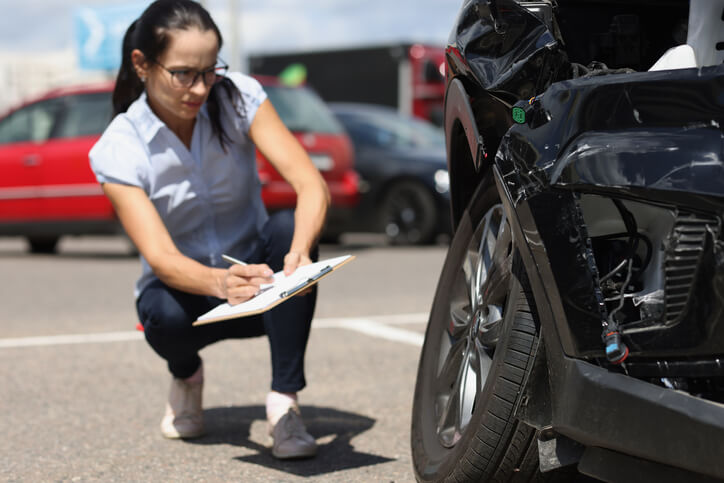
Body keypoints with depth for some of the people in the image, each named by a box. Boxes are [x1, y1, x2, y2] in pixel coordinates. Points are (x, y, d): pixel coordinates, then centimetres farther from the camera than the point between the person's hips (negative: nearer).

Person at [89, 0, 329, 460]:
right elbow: (160, 257, -29)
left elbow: (312, 185, -26)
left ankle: (284, 402, -24)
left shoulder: (238, 98, -15)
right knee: (166, 316, -36)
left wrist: (299, 252, -47)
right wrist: (221, 283, -52)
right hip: (186, 285, -1)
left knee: (288, 228, -31)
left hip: (256, 275, 1)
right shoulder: (119, 149, -18)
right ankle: (186, 376, 3)